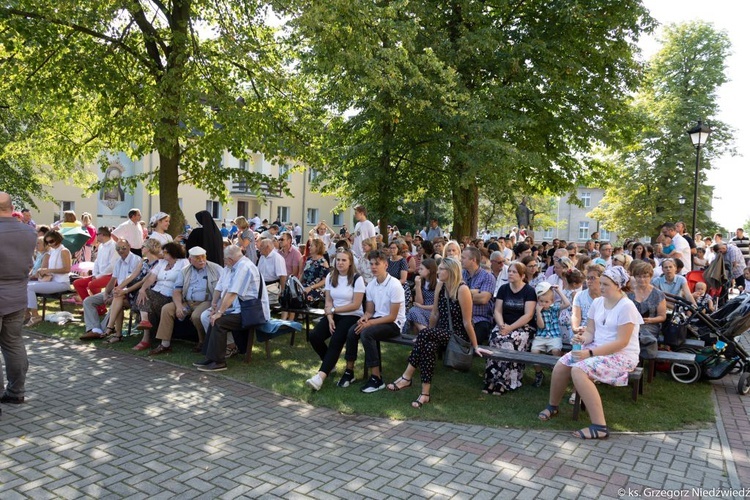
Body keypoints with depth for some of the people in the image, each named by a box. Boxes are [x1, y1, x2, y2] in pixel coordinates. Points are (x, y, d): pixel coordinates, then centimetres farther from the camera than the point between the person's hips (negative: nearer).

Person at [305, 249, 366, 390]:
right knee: (314, 336, -16)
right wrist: (330, 318, -11)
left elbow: (356, 305, -12)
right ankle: (330, 363, 9)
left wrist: (333, 310, -11)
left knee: (336, 341, -28)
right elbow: (328, 301, 6)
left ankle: (321, 376, -35)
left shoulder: (357, 279, -9)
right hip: (334, 315, 5)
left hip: (352, 316, -5)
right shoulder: (330, 277, 7)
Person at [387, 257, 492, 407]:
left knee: (425, 334, -30)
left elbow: (467, 321, -15)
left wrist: (475, 346, -10)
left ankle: (407, 377, -22)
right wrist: (426, 337, 14)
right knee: (429, 347, -29)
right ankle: (425, 393, -25)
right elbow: (435, 313, 10)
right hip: (442, 333, 5)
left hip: (459, 335, -5)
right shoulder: (440, 286, 3)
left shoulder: (462, 289, -17)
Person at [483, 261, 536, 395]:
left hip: (523, 327, -3)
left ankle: (506, 382, -26)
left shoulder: (529, 291, -2)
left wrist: (511, 327, -19)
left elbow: (528, 315, -10)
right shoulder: (503, 289, 10)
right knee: (496, 340, -28)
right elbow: (497, 311, 6)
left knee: (511, 343, -33)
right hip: (504, 325, 3)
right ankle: (493, 380, -26)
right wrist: (502, 325, -14)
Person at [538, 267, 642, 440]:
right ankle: (552, 406, 17)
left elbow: (622, 342, -22)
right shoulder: (598, 302, 6)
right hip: (597, 348, 7)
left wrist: (591, 353, -26)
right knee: (561, 365, -9)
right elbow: (590, 331, 10)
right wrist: (582, 338, -15)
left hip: (622, 355, -7)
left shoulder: (626, 306, -17)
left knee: (579, 371, -30)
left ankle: (600, 427, -25)